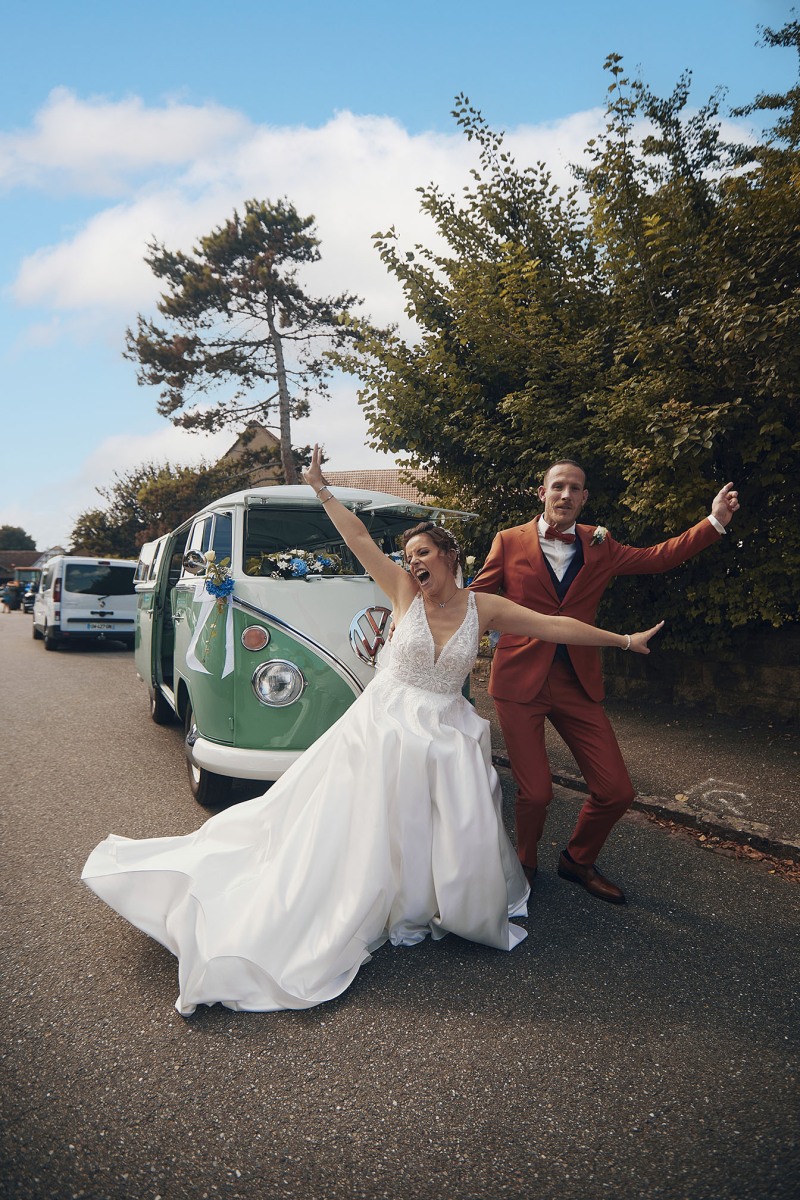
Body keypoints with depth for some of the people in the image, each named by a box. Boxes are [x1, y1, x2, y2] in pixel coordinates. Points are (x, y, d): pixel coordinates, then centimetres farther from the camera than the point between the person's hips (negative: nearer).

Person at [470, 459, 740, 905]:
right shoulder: (510, 541, 1)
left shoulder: (599, 546, 9)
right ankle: (525, 864, 31)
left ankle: (578, 860, 32)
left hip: (578, 683, 3)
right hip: (520, 680, -3)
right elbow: (476, 597, 6)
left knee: (617, 791, 2)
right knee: (536, 792, -3)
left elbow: (658, 557, 12)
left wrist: (715, 522, 5)